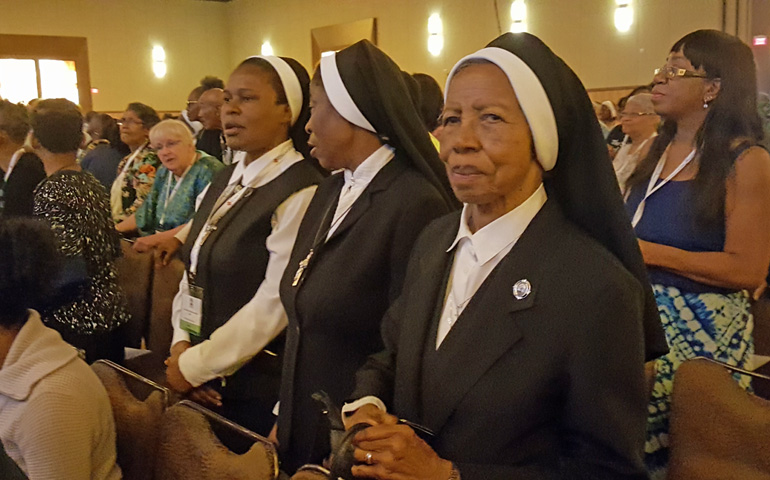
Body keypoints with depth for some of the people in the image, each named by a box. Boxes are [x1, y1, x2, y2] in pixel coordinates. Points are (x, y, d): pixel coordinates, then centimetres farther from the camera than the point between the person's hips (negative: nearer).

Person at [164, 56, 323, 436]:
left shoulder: (301, 191, -18)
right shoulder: (225, 182, 9)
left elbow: (274, 304, -22)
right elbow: (194, 272, 11)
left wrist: (195, 366, -14)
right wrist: (182, 344, -4)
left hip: (258, 387, -7)